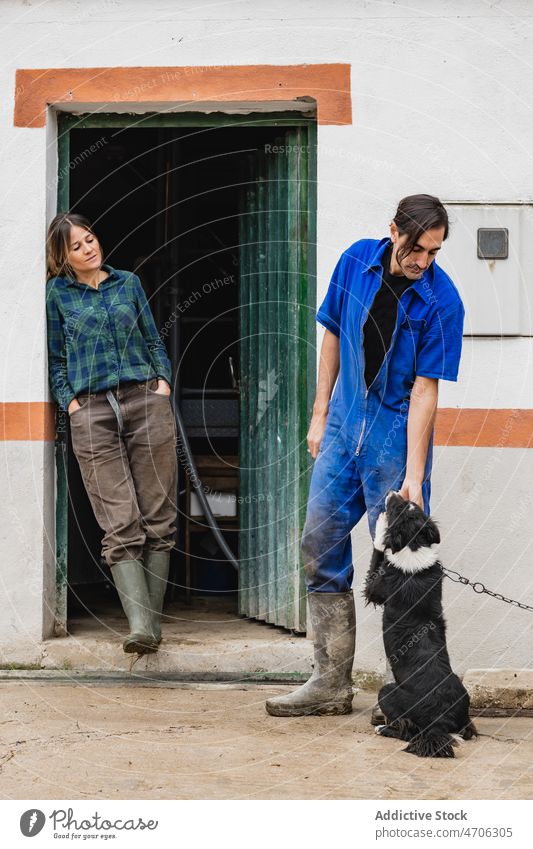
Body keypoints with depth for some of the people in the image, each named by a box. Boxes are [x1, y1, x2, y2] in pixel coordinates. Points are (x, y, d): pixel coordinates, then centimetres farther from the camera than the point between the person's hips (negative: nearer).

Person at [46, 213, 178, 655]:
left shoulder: (129, 282, 15)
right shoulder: (58, 294, 11)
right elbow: (56, 360, 14)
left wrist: (163, 384, 5)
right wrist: (71, 402, 1)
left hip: (146, 402, 2)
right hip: (92, 413, -2)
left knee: (158, 518, -2)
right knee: (121, 525, -11)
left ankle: (153, 620, 3)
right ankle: (139, 625, -19)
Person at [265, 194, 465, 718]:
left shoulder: (441, 301, -15)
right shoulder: (357, 261, -2)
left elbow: (425, 389, -17)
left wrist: (413, 476, -20)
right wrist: (320, 414, 9)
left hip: (397, 436, -5)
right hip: (344, 426, 5)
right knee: (320, 547, 5)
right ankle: (332, 683, 14)